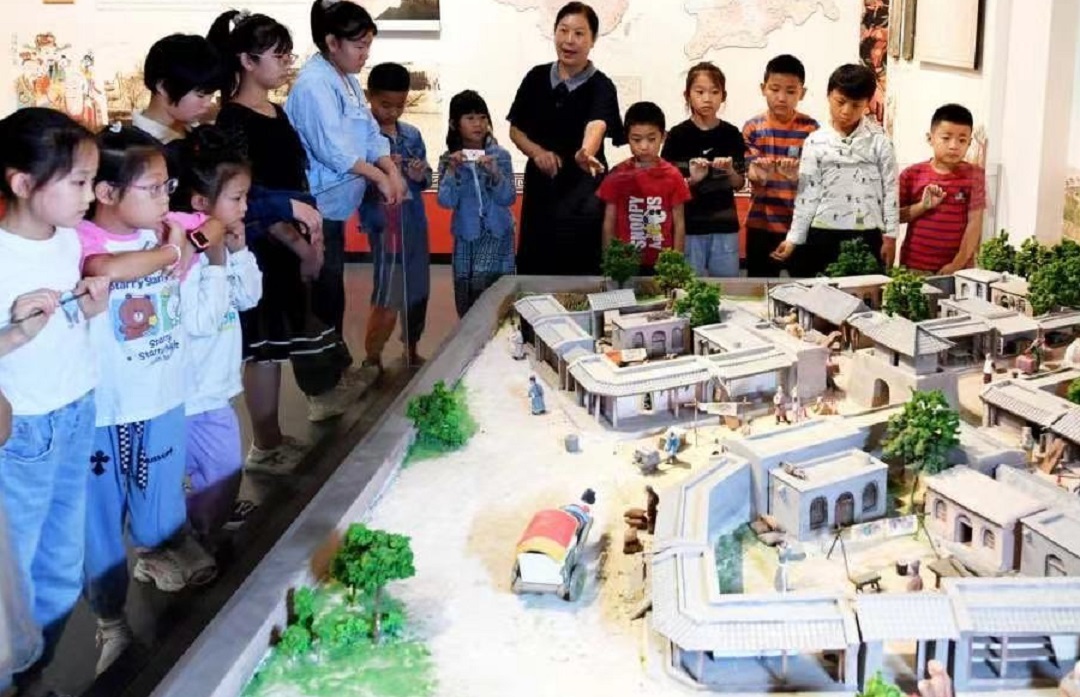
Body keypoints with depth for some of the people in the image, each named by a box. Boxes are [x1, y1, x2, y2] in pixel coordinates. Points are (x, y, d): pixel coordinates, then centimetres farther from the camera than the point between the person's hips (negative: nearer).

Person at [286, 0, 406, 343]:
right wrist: (380, 178, -17)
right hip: (316, 207, -10)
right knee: (324, 298, -4)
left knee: (331, 294, 17)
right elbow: (332, 149, -25)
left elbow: (370, 133, 9)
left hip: (335, 204, 10)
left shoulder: (348, 81, 12)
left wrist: (392, 171, -8)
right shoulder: (314, 84, -19)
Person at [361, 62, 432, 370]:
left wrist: (420, 176, -5)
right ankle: (371, 364, 7)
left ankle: (411, 353, 36)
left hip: (415, 225, 6)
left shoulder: (412, 134, 9)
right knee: (388, 303, -7)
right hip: (384, 226, -6)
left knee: (418, 294, 17)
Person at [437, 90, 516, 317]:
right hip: (465, 235, 2)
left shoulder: (500, 155, -5)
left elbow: (508, 198, -9)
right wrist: (452, 170, -22)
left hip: (495, 233, -2)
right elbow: (446, 201, -9)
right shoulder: (448, 159, -1)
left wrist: (495, 173, -26)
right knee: (465, 306, 8)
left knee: (482, 283, -21)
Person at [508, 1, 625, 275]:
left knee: (580, 267, -4)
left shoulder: (601, 86, -8)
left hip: (582, 190, -3)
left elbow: (596, 126, -29)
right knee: (533, 264, 7)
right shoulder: (536, 78, 4)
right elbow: (515, 129, 11)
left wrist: (585, 153, -51)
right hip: (540, 185, 4)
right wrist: (537, 152, -10)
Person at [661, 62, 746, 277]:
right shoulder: (678, 135, -3)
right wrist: (692, 180, -19)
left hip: (725, 227, 2)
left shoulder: (731, 134, 4)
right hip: (689, 227, -2)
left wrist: (730, 172, -12)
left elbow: (739, 185, 8)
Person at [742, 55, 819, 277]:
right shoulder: (752, 127, 0)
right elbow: (751, 175, -6)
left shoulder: (810, 128, -3)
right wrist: (759, 174, -31)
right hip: (762, 223, 1)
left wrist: (796, 174, -32)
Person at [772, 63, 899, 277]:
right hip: (824, 235, 1)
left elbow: (890, 190, 2)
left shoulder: (879, 141, 1)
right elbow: (808, 193, 2)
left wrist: (890, 236, 0)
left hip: (867, 236, 0)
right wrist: (794, 238, -1)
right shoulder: (815, 142, 2)